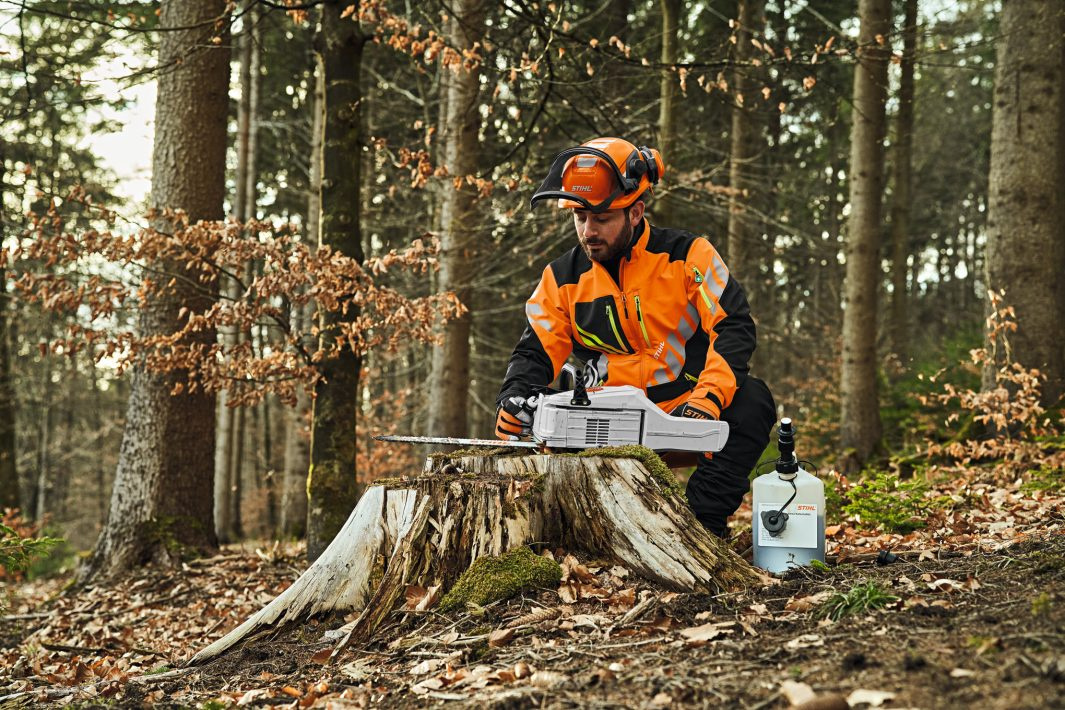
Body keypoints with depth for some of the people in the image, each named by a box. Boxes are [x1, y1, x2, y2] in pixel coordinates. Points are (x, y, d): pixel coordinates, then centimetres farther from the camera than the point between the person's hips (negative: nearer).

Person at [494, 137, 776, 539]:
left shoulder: (688, 256, -5)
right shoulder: (563, 279, 4)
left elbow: (734, 327, -12)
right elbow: (535, 353, 3)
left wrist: (709, 398, -28)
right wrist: (513, 399, -19)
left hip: (688, 416, -2)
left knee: (751, 400, -31)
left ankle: (702, 524, -25)